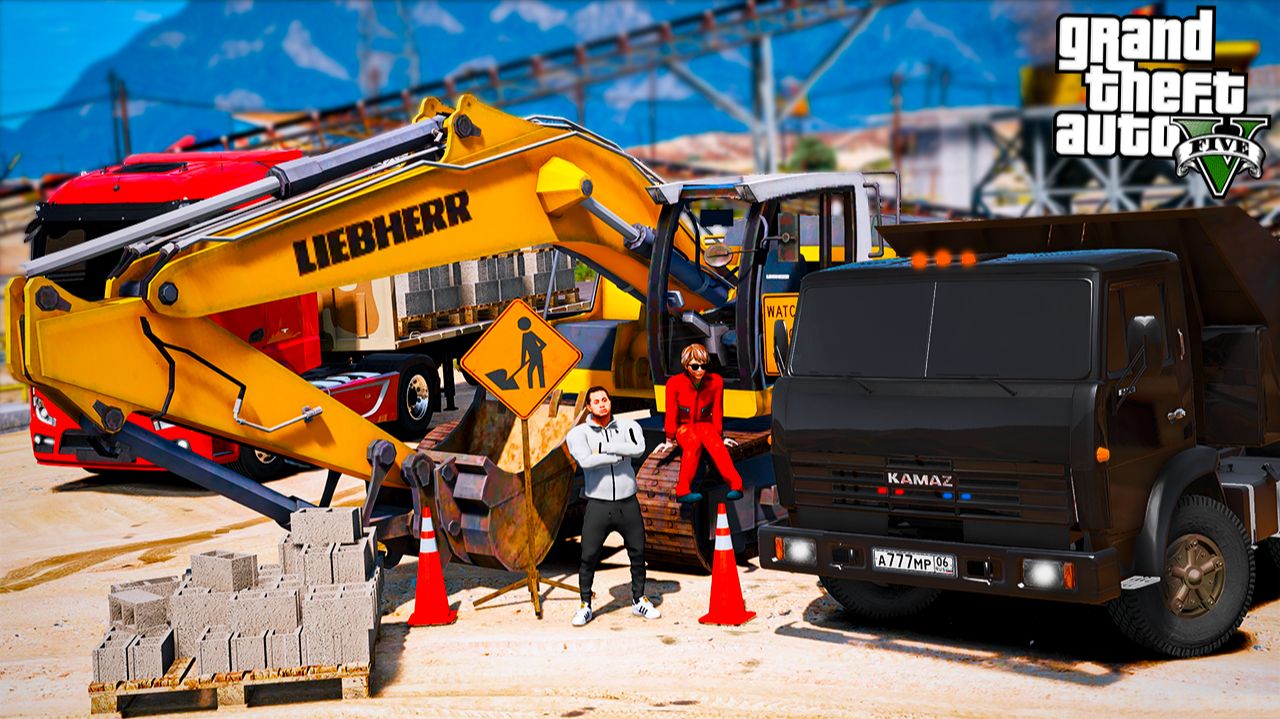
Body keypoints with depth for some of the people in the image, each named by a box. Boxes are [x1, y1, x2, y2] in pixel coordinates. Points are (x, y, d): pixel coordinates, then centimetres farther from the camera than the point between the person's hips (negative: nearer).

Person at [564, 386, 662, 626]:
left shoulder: (628, 426, 4)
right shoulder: (578, 433, -3)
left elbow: (639, 449, -17)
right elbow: (585, 460, -22)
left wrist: (604, 448, -16)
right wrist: (620, 454, -15)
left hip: (628, 503, 2)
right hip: (598, 505, -2)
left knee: (638, 553, 12)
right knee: (589, 557, -2)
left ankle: (639, 600, 30)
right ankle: (585, 605, 14)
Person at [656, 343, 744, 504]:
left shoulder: (715, 382, -4)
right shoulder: (674, 383, -10)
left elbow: (717, 412, 4)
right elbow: (671, 414, -3)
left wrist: (719, 436, 6)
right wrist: (670, 440, 1)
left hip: (705, 424, 2)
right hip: (683, 426, -2)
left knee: (715, 443, -35)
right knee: (694, 443, -38)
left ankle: (736, 486, -49)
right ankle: (682, 491, -47)